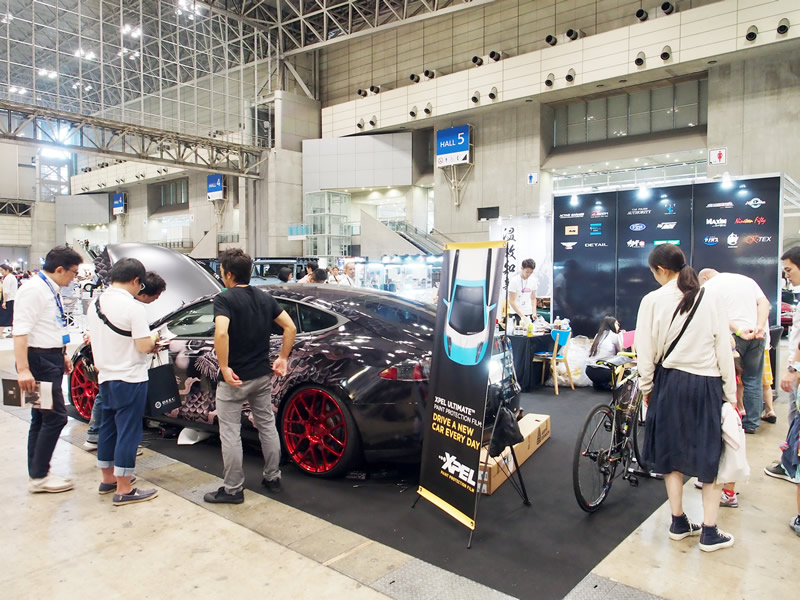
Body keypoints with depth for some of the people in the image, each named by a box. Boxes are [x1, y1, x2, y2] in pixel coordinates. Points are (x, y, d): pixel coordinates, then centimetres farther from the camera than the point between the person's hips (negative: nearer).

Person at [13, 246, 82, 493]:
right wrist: (23, 369, -27)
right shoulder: (33, 290, -16)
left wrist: (62, 355, 21)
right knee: (55, 417, -7)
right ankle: (39, 476, 5)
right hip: (39, 361, -10)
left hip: (51, 360, 10)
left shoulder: (51, 290, 13)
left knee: (42, 419, 14)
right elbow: (21, 331, -22)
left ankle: (38, 474, 23)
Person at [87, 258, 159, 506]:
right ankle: (124, 490, 7)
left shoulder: (95, 304, 5)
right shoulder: (134, 307, -19)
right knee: (128, 430, 0)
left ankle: (108, 479, 32)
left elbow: (99, 339, 13)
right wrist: (153, 337, 0)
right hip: (130, 378, -8)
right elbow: (144, 346, -20)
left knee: (108, 426, 18)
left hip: (105, 376, 8)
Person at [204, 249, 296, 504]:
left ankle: (232, 489, 14)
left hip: (234, 378, -6)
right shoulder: (265, 297, 6)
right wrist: (282, 358, 9)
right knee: (267, 426, 17)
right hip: (262, 375, 7)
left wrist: (224, 367, -22)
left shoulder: (224, 299, -14)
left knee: (230, 433, 5)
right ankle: (272, 478, 28)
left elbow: (221, 333, -31)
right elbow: (290, 327, 3)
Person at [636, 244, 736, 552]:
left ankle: (679, 522, 26)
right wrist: (730, 392, 5)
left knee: (671, 451, 14)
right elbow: (724, 348, -4)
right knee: (711, 454, 11)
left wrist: (646, 387, 9)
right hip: (706, 383, 0)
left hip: (669, 382, 1)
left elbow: (646, 350, -5)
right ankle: (709, 532, 17)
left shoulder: (653, 300, -9)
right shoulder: (713, 298, -7)